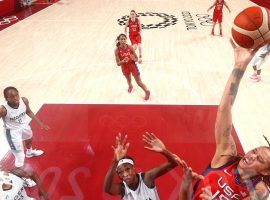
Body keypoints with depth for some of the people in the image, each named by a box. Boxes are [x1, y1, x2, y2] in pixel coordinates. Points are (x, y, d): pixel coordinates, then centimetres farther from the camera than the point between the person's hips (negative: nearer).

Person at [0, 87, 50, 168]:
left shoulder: (24, 101, -25)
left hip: (23, 125, 6)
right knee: (19, 156, 0)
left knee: (29, 139, 36)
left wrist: (40, 123, 0)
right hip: (12, 131, -6)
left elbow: (29, 112, -5)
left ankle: (29, 152, 70)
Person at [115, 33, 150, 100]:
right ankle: (130, 86, 62)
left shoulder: (130, 47, -18)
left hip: (133, 66, -2)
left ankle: (147, 91, 24)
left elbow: (136, 59, -9)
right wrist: (123, 61, -39)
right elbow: (118, 63, -20)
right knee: (128, 80, 28)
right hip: (125, 68, 2)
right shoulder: (117, 50, -19)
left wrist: (134, 59, -32)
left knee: (139, 82, 1)